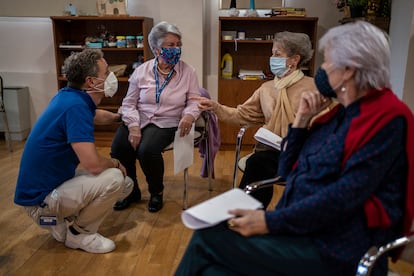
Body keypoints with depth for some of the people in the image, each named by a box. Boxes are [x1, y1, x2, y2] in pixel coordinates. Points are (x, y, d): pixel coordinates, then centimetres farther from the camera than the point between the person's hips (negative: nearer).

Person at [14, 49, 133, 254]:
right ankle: (78, 233, -2)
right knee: (115, 179, -25)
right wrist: (115, 163, -11)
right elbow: (92, 164, -32)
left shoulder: (71, 96, 3)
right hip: (40, 199, -10)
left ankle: (63, 223, 13)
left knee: (126, 185, 7)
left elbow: (96, 115, 28)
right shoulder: (75, 106, -26)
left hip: (53, 183, 10)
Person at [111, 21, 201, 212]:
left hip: (166, 123, -2)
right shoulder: (141, 71, 3)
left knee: (147, 150, -30)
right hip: (138, 120, 3)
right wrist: (133, 126, -14)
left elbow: (194, 101, 1)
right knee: (118, 148, -22)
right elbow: (129, 103, 3)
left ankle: (156, 193, 1)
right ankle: (131, 191, 7)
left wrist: (189, 115, -23)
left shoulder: (188, 72, 0)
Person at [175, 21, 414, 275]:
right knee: (210, 232, -12)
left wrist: (271, 222, -22)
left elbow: (345, 195, -22)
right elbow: (288, 171, 12)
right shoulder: (341, 112, 12)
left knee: (208, 240, -16)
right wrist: (302, 119, 1)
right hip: (300, 226, 7)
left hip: (336, 251, -7)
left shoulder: (387, 120, -12)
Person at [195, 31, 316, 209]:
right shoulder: (267, 88, 14)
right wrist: (216, 107, -4)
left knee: (258, 162, -30)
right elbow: (243, 115, 11)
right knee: (258, 163, -29)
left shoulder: (312, 87, -1)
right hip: (269, 149, 4)